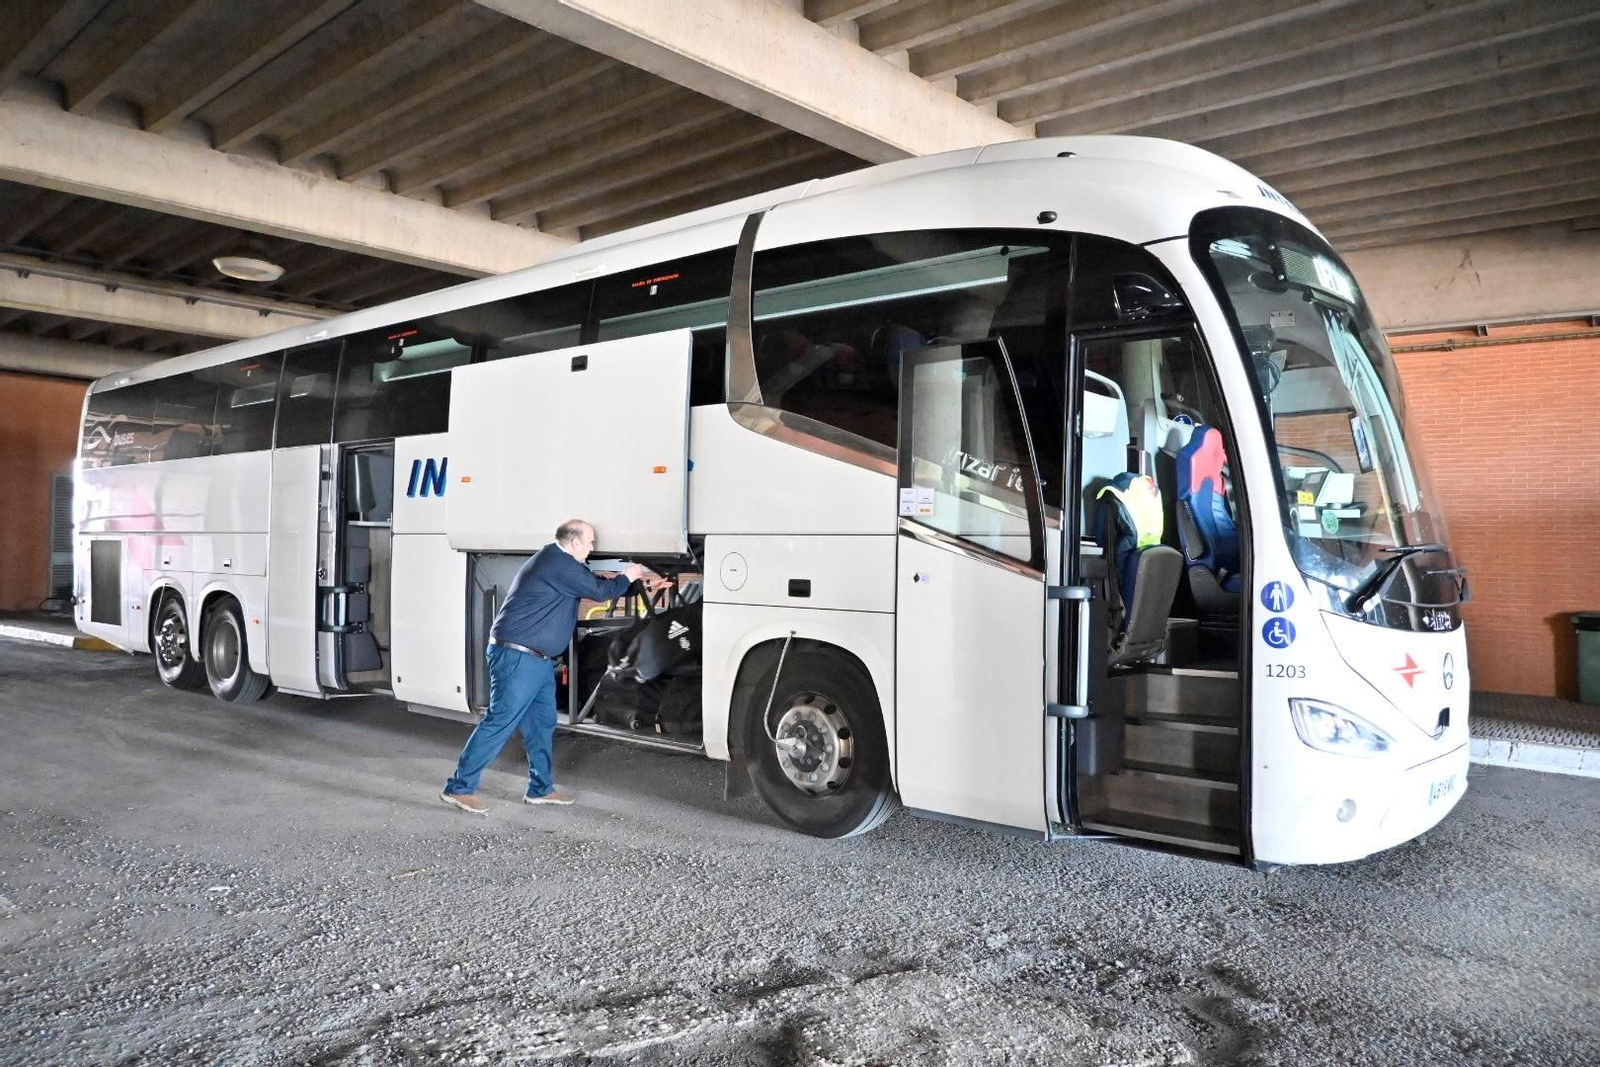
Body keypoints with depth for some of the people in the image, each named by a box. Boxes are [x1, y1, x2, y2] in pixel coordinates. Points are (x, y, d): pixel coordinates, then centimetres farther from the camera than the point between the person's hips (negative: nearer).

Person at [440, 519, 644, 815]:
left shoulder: (554, 561, 16)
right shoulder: (560, 563, -15)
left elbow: (589, 588, 27)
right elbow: (599, 591, -9)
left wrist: (622, 581, 25)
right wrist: (627, 578, 8)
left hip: (537, 660, 11)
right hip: (517, 657, -11)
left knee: (542, 723, 13)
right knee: (500, 722, -9)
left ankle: (541, 788, 21)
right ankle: (459, 788, -3)